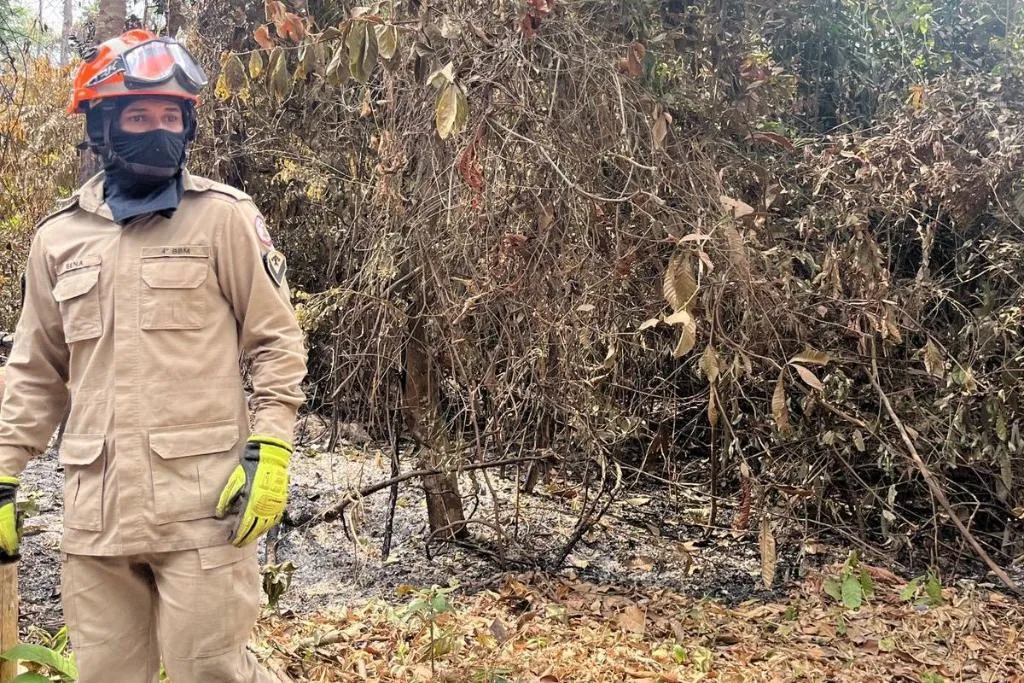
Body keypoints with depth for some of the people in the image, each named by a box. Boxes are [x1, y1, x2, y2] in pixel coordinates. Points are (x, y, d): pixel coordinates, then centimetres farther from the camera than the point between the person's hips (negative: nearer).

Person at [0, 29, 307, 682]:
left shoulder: (225, 216, -1)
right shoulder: (59, 237, 10)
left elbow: (278, 341, -1)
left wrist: (270, 452, -10)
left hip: (203, 502, -4)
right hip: (97, 507, 4)